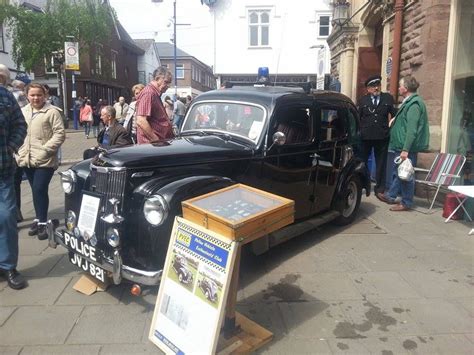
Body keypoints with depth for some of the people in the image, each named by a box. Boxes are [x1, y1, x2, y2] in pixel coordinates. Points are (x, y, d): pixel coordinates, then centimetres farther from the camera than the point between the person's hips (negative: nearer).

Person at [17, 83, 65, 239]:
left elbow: (59, 134, -12)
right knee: (35, 190, 14)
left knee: (40, 190, -10)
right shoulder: (23, 111, 13)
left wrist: (45, 149, -17)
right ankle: (39, 219, 27)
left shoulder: (52, 111, -6)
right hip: (27, 159, 6)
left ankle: (42, 222, 1)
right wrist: (19, 150, 5)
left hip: (44, 160, -6)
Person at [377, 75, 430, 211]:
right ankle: (390, 196, 31)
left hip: (407, 147, -10)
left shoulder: (414, 104, -17)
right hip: (401, 146, 10)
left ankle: (406, 203, 10)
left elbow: (412, 129, -23)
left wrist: (405, 150, -26)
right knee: (397, 172, 18)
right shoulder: (409, 102, 14)